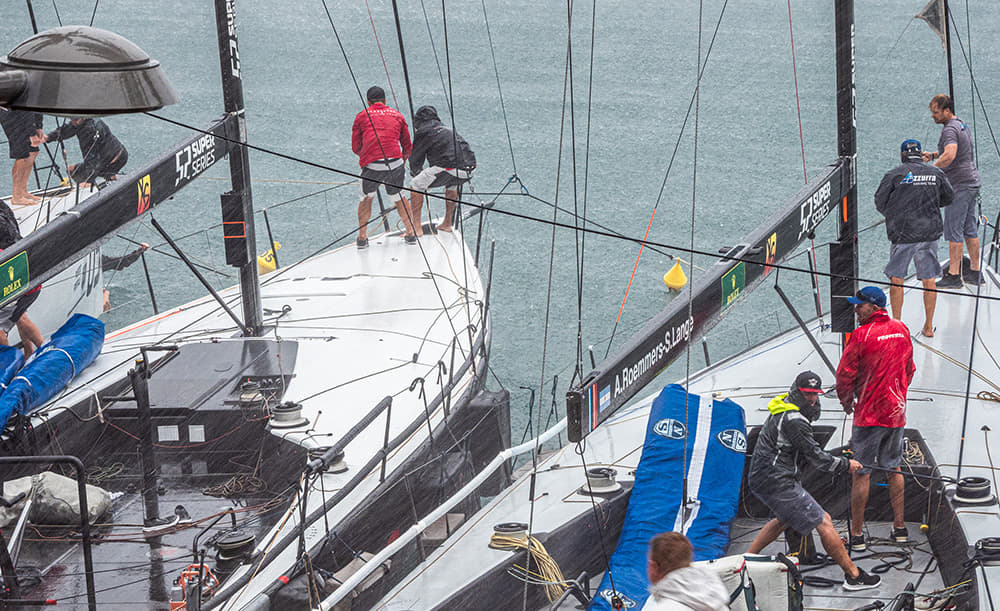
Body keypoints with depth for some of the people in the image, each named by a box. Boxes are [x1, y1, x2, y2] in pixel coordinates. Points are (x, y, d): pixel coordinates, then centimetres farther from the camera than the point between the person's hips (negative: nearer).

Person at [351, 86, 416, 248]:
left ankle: (362, 237, 16)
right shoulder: (397, 115, 20)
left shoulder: (362, 116, 15)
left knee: (366, 199, 21)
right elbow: (408, 146, 23)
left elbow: (356, 148, 18)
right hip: (395, 163, 1)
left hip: (371, 165, -1)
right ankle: (411, 233, 26)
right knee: (398, 198, 24)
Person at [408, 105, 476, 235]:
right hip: (469, 170, 7)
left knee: (415, 186, 7)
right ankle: (447, 224, 41)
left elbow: (415, 158, 14)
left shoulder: (423, 132, 7)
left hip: (449, 168, -7)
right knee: (452, 184, 39)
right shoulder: (447, 130, 29)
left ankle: (417, 228, 1)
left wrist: (414, 172, 36)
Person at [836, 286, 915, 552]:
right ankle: (899, 528, 21)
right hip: (896, 411, 6)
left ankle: (856, 535, 2)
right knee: (893, 468, 18)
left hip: (869, 412, -6)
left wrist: (846, 400, 4)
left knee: (861, 472, 0)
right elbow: (909, 368, 14)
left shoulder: (862, 334, -17)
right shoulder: (902, 330, 4)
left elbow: (845, 373, -14)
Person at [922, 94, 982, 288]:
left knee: (953, 230, -7)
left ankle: (953, 275, -8)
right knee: (969, 228, 14)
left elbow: (949, 156, -33)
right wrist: (933, 155, 19)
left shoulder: (950, 130, -17)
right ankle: (975, 272, 18)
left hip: (959, 184, -10)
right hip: (972, 182, 10)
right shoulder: (961, 124, 16)